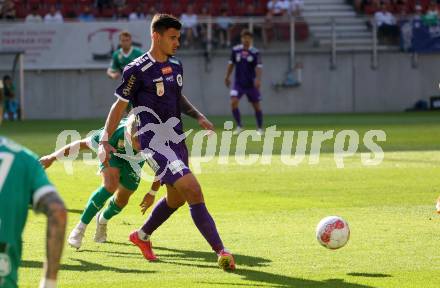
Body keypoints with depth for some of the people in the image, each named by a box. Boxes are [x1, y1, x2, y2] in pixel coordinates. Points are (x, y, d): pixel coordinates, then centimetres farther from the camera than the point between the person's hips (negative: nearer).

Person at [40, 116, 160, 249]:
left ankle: (102, 220, 46)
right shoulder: (113, 133, -43)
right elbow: (81, 144, -27)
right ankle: (81, 227, -16)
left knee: (122, 200, 11)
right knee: (111, 185, -29)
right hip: (113, 153, -3)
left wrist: (152, 193, -12)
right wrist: (52, 157, -18)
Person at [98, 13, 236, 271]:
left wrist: (198, 116, 11)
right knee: (193, 191, -19)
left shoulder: (176, 66, 9)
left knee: (176, 198, 18)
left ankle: (142, 236, 42)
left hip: (176, 138, 8)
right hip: (154, 142, -8)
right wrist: (105, 141, -6)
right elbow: (120, 105, -4)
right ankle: (221, 251, -20)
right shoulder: (137, 70, -12)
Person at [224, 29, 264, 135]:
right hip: (238, 83, 1)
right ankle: (239, 126, -2)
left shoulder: (255, 52, -7)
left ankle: (260, 128, 21)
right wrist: (227, 77, 12)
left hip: (251, 84, -1)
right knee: (233, 102, -16)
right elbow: (231, 63, 11)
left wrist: (258, 79, -27)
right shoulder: (236, 50, 0)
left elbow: (258, 67, -13)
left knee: (256, 105, 6)